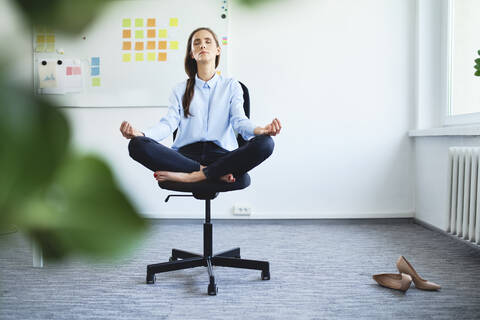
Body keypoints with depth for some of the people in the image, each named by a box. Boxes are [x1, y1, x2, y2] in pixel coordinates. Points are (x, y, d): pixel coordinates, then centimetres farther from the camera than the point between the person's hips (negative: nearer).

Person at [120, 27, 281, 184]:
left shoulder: (231, 85, 16)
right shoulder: (180, 90, 19)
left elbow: (239, 120, 1)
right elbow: (169, 122, 5)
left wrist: (259, 130, -24)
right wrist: (140, 134, -16)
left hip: (222, 154, -1)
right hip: (186, 154, 1)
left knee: (265, 143, -30)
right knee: (137, 145, -26)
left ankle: (192, 176, -27)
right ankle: (217, 173, -25)